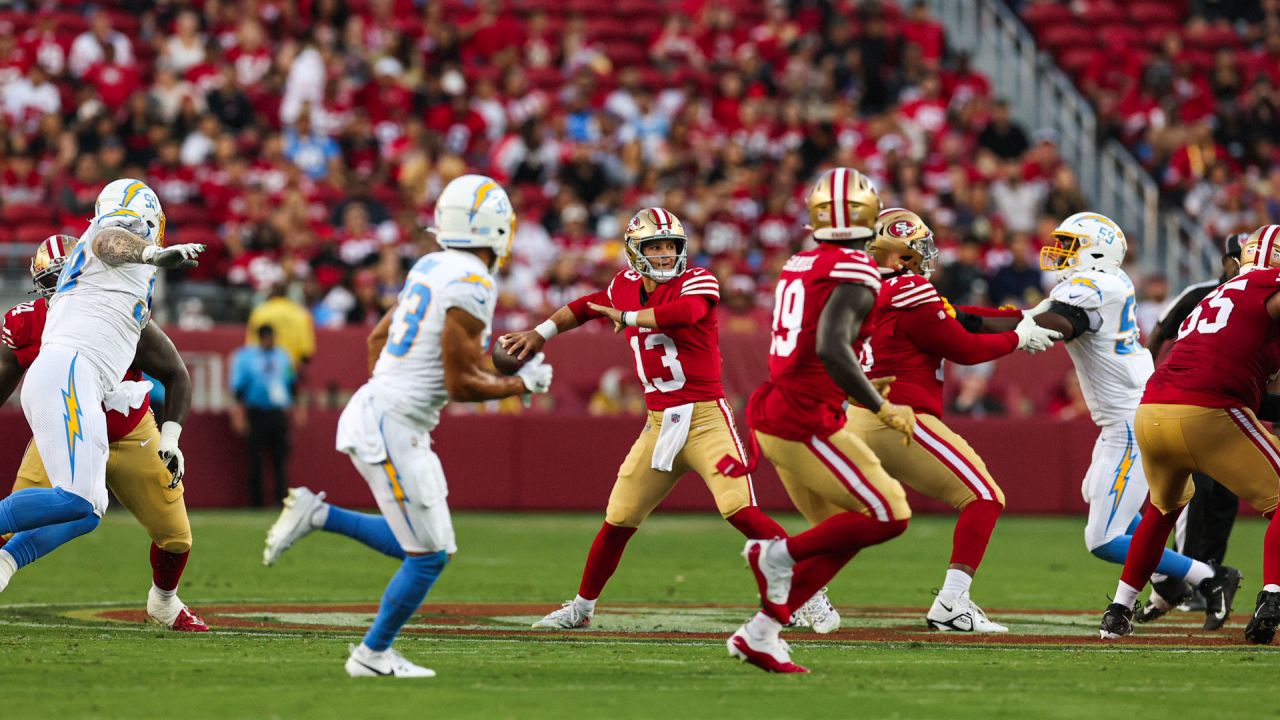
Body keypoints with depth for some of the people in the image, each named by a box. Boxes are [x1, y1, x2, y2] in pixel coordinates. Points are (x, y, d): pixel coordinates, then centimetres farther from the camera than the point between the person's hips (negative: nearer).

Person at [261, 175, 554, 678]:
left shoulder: (429, 268, 11)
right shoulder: (472, 285, -17)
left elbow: (378, 340, 20)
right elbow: (461, 385, -17)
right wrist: (522, 384, -3)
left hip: (375, 406, 9)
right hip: (390, 425, -9)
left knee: (416, 545, 16)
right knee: (429, 555, -1)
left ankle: (316, 514, 14)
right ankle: (373, 655, 8)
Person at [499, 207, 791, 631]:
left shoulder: (697, 283, -8)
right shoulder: (626, 287, 9)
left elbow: (685, 312, -31)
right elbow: (588, 306, 30)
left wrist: (627, 318, -19)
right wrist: (540, 333, 23)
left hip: (705, 418, -5)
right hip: (658, 424, 5)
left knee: (740, 511, -19)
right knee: (617, 521, 7)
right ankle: (582, 608, 25)